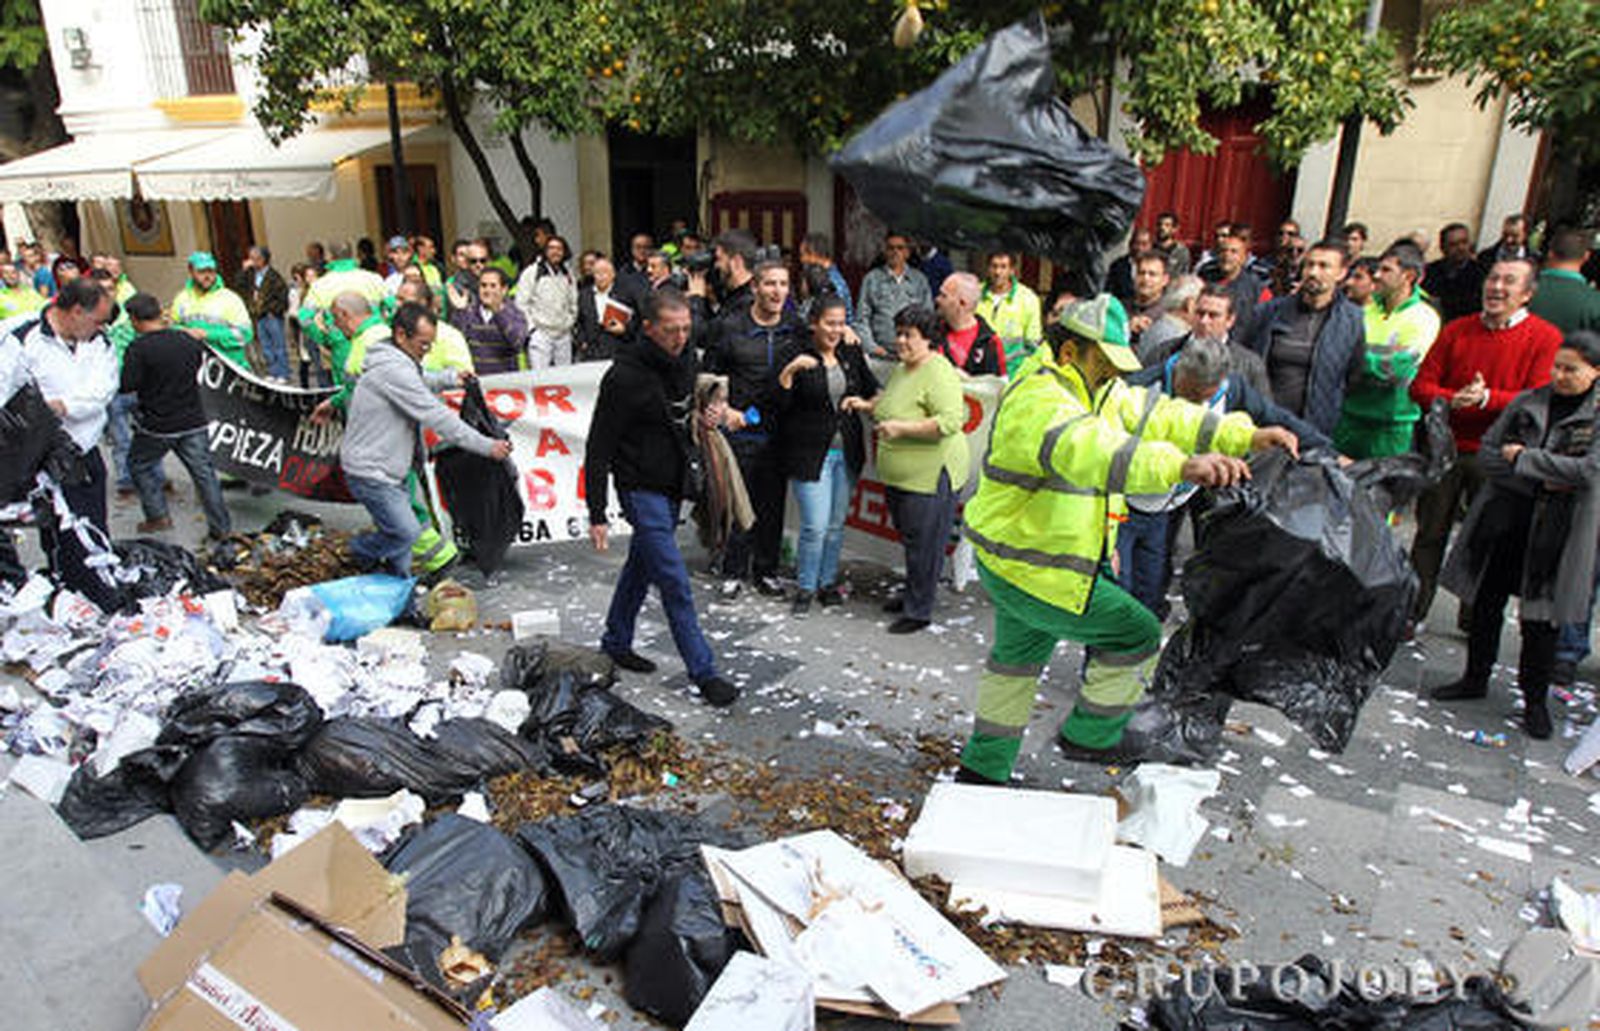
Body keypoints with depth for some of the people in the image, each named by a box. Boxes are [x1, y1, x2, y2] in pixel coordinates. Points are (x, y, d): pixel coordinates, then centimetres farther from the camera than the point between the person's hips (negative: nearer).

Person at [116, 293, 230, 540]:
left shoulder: (139, 348, -14)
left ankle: (158, 516, 16)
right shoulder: (188, 341, 1)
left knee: (139, 465, 20)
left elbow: (127, 385, -14)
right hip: (193, 422, 4)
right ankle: (221, 528, 7)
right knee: (204, 473, 6)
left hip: (156, 426, -3)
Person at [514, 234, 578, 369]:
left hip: (563, 335, 5)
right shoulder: (531, 272, -1)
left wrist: (569, 323, 9)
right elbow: (521, 303, -4)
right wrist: (531, 327, -9)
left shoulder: (568, 276, 15)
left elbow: (573, 303, 21)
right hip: (540, 334, -5)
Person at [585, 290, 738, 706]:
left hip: (673, 487, 8)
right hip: (642, 489, -7)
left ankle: (616, 641, 38)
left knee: (642, 566, 20)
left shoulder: (686, 360, 3)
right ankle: (705, 674, 0)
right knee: (675, 584, -7)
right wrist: (597, 514, -17)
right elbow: (598, 449, -16)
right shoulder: (625, 376, -20)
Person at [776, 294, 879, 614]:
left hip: (847, 452, 5)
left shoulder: (852, 354, 8)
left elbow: (874, 391, 19)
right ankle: (806, 587, 12)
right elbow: (781, 403, -12)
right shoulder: (797, 355, -7)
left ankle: (828, 581, 28)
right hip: (810, 452, -5)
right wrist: (789, 371, -25)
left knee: (836, 523, 12)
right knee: (815, 526, -7)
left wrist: (863, 401, -2)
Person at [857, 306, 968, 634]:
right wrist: (868, 405, 12)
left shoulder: (938, 373, -16)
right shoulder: (901, 369, 13)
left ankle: (918, 611, 10)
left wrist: (902, 428, -27)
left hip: (930, 477, -9)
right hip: (899, 476, 9)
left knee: (923, 543, -1)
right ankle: (912, 595, 34)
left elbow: (950, 421, -26)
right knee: (908, 538, 19)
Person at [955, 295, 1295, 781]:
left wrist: (1245, 436, -2)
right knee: (1136, 635, 1)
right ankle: (1088, 735, 20)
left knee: (1018, 659, 23)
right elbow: (1094, 452, -44)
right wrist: (1181, 466, -57)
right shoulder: (1039, 401, -25)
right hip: (1034, 571, -11)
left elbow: (1155, 414, 6)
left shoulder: (1096, 389, 8)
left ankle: (984, 767, 39)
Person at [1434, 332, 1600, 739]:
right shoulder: (1526, 403, 5)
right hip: (1504, 520, 3)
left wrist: (1523, 458, -13)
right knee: (1486, 603, 11)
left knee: (1541, 619, 4)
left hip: (1555, 532, -3)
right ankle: (1475, 679, 28)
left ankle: (1535, 699, 20)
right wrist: (1541, 479, -11)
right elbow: (1487, 453, 1)